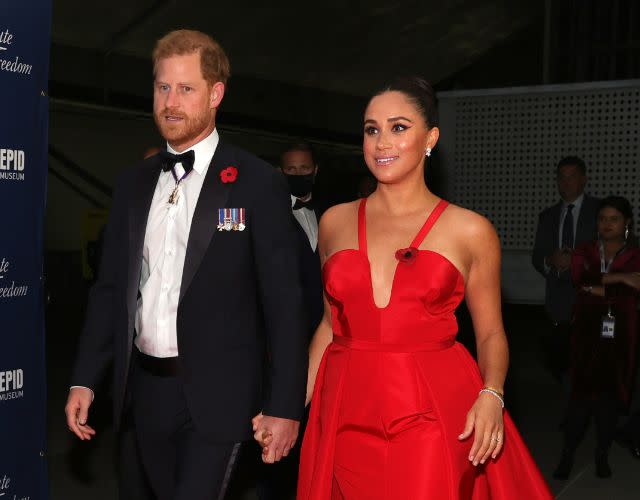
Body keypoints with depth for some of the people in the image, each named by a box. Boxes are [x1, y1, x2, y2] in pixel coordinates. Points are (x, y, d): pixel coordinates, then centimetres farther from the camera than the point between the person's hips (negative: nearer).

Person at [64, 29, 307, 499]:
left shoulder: (258, 183, -8)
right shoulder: (134, 183, 8)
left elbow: (283, 302, -8)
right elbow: (110, 288, 11)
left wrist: (285, 406, -10)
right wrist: (85, 379, 5)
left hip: (217, 393, -5)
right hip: (146, 388, 5)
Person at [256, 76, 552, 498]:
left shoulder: (470, 231, -2)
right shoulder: (335, 222, 7)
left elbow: (490, 333, 5)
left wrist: (491, 396, -13)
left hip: (433, 417, -3)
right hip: (346, 415, 3)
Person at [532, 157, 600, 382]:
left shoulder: (601, 211, 3)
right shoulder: (548, 216, 16)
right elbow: (537, 258, 13)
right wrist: (550, 261, -9)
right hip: (558, 304, 4)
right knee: (557, 359, 1)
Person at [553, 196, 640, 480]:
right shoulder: (584, 252, 9)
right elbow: (580, 279, -11)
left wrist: (598, 288, -11)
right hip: (587, 331, 1)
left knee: (610, 395, 4)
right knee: (581, 392, -2)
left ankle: (602, 454, 18)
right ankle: (568, 454, 6)